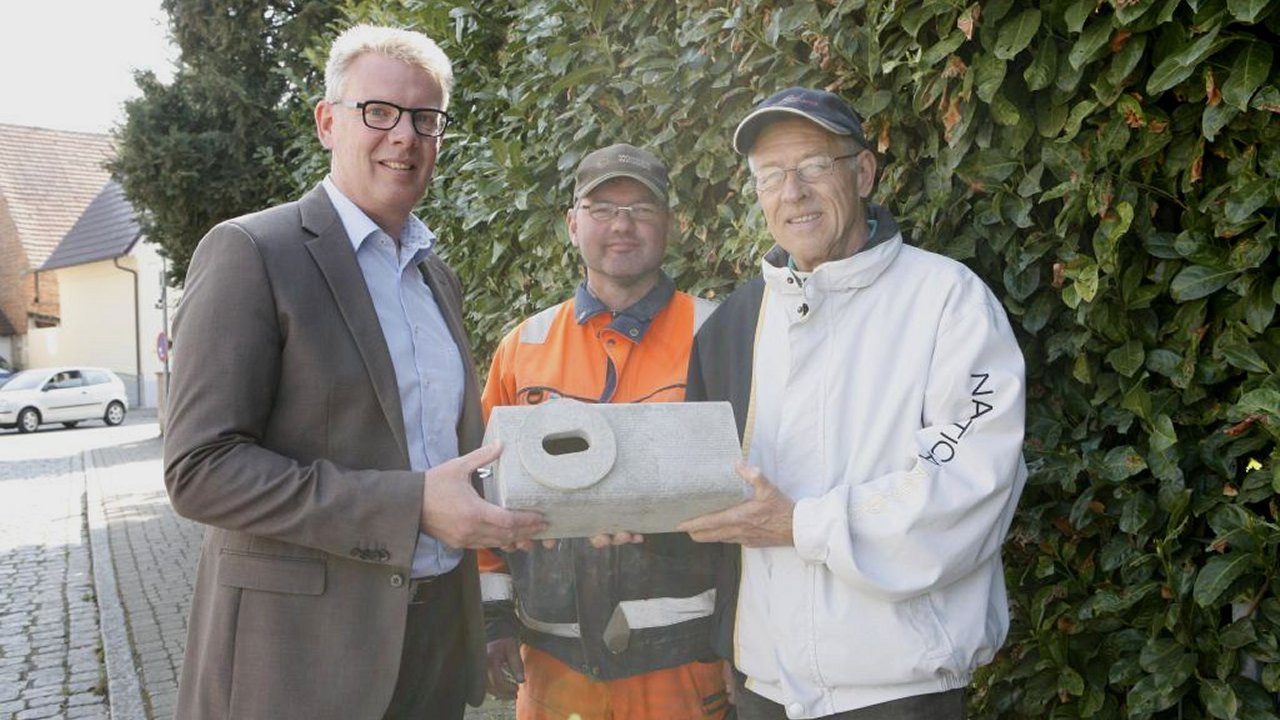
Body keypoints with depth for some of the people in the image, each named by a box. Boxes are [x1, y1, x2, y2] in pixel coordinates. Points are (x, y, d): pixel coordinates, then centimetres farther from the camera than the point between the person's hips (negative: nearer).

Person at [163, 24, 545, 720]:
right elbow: (201, 469, -18)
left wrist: (510, 498, 2)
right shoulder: (249, 252, -10)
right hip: (303, 647, -6)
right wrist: (411, 504, -24)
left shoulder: (439, 276, 11)